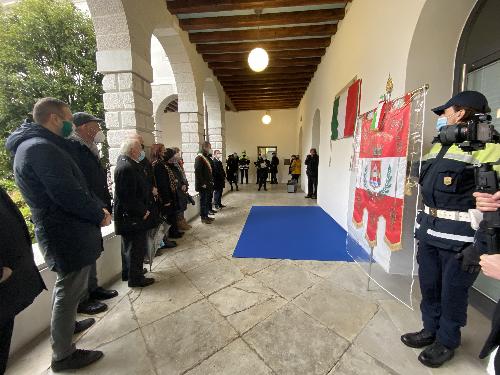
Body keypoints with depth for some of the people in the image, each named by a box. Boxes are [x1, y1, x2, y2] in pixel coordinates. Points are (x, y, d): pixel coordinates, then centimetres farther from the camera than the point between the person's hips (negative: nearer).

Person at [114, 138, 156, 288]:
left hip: (130, 215, 11)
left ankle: (128, 273, 39)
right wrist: (143, 212, -19)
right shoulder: (127, 168, -23)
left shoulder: (128, 164, 9)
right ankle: (136, 278, 18)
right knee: (137, 247, 3)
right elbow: (128, 196, -26)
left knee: (129, 246, 22)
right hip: (133, 217, -11)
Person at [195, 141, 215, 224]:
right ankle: (203, 218, 11)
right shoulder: (199, 158, -13)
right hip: (203, 185, -9)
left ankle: (206, 216, 26)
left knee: (207, 201, 14)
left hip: (208, 184, 9)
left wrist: (211, 181, 13)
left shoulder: (207, 157, 16)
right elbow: (198, 172, -20)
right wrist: (202, 183, -20)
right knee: (203, 201, 0)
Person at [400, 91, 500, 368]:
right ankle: (431, 330, 37)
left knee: (452, 291, 9)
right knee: (429, 285, 17)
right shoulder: (441, 145, 15)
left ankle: (447, 341, 31)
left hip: (460, 236, -7)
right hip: (430, 230, 7)